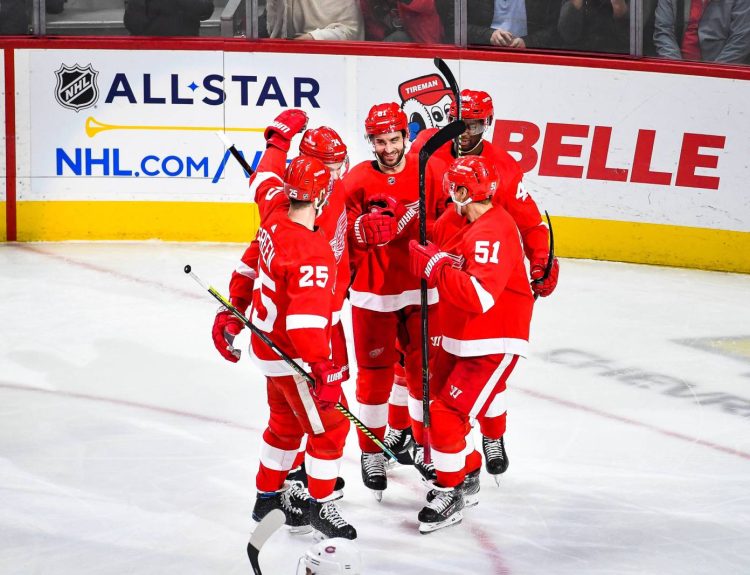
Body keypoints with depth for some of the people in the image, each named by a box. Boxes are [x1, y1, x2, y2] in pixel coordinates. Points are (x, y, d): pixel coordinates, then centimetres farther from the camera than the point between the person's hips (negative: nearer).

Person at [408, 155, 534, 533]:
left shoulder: (493, 233, -26)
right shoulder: (455, 221, 3)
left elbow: (480, 296, -37)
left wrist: (435, 266, -32)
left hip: (493, 345, -10)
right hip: (459, 339, 10)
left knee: (447, 415, -11)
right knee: (435, 401, 18)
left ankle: (451, 493, 7)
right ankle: (467, 476, 35)